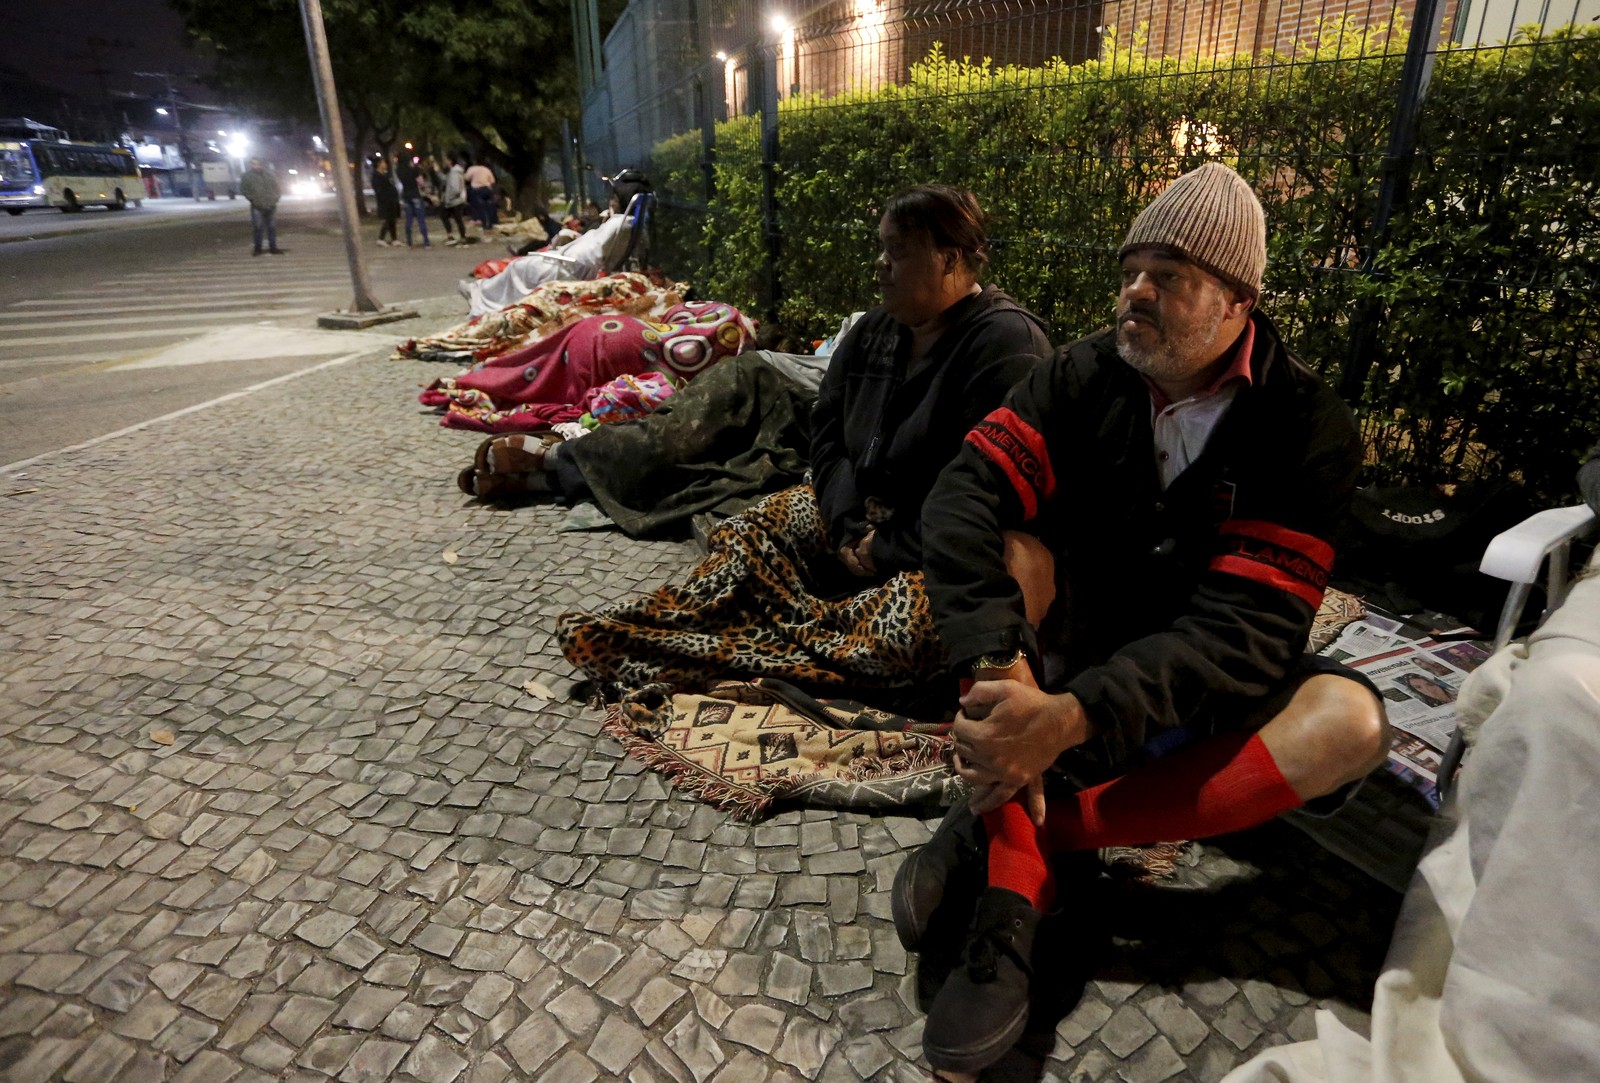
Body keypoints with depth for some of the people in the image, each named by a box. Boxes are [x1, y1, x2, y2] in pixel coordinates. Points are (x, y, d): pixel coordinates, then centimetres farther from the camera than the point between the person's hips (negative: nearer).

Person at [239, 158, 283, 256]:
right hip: (257, 207, -3)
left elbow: (276, 188, 17)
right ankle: (258, 248, 2)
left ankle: (273, 247, 14)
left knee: (272, 228, 6)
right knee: (258, 228, -4)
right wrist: (253, 198, -11)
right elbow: (243, 190, 0)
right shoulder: (247, 176, 3)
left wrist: (275, 198, 1)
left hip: (271, 206, 3)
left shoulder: (269, 176, 11)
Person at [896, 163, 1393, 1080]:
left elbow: (1248, 625, -25)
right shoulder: (1088, 373, -9)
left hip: (1197, 686, -1)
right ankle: (1010, 903, -33)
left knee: (1351, 721, -28)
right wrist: (999, 661, -41)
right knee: (1004, 549, -25)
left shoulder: (1309, 430, -15)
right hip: (1074, 637, 1)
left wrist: (1075, 715, -41)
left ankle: (1017, 829, -28)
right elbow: (965, 496, -23)